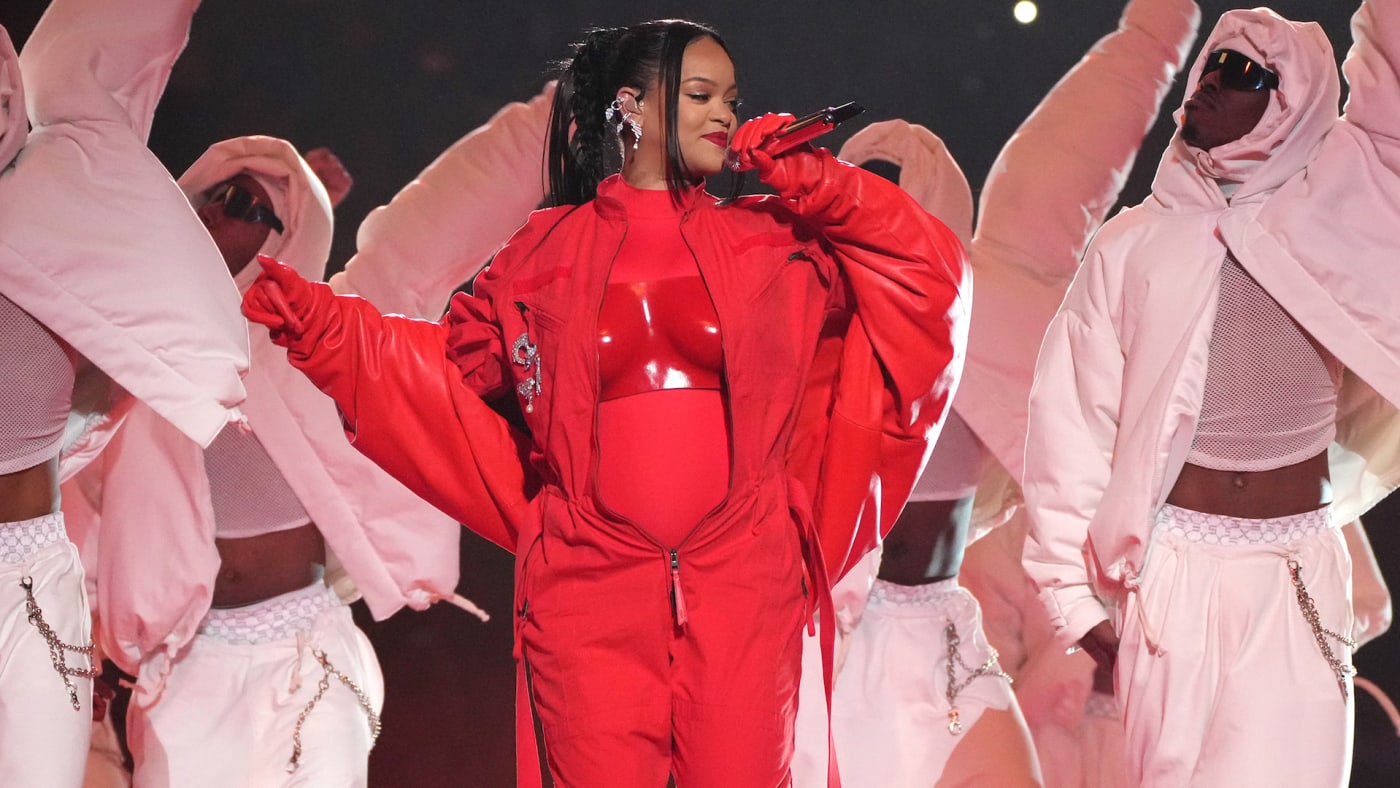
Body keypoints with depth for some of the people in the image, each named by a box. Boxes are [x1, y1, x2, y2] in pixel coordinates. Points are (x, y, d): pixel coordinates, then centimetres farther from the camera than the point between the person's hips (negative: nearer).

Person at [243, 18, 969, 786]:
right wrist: (323, 326, 4)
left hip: (741, 583, 1)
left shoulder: (770, 242, 10)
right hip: (589, 585, -1)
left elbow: (927, 276, 7)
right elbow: (454, 361, 14)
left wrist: (812, 184, -1)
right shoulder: (547, 250, 8)